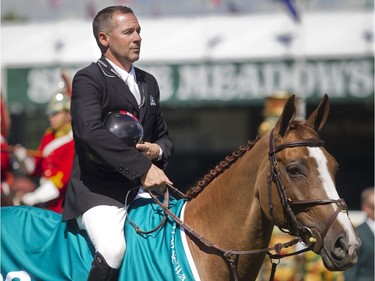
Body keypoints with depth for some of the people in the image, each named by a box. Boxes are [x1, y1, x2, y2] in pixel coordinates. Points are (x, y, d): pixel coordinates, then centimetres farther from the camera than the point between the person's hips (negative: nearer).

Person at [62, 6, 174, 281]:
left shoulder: (149, 82, 19)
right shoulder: (88, 80, -6)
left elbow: (164, 136, 28)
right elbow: (91, 132, -23)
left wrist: (158, 151, 1)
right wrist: (142, 167, -29)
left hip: (142, 189, 7)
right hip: (98, 190, -7)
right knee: (113, 247, -33)